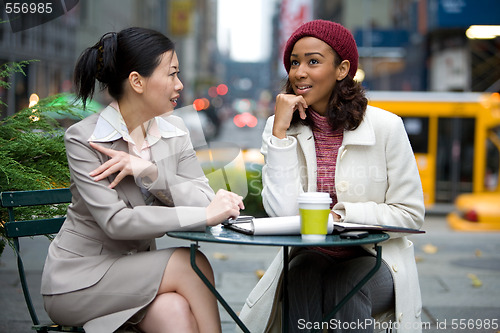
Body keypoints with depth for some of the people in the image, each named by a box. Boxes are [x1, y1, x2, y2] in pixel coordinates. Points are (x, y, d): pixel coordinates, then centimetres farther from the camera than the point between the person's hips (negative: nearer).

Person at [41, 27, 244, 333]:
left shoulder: (174, 130, 3)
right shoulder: (84, 138, -14)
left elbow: (204, 201, -8)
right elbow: (115, 221, -24)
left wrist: (149, 172, -24)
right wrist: (206, 215, -28)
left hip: (136, 270, 4)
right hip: (80, 280, -4)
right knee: (189, 263, -24)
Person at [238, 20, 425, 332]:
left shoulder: (385, 127, -7)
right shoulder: (280, 128, 0)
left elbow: (410, 213, -4)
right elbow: (283, 212, -13)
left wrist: (341, 215, -16)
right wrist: (281, 131, -15)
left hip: (373, 259, -1)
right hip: (309, 257, 1)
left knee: (343, 284, -33)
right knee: (303, 277, -31)